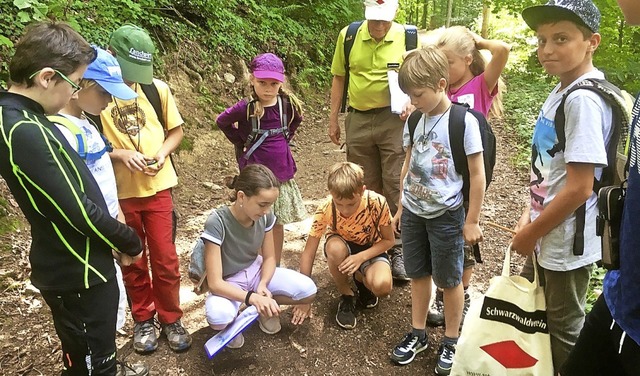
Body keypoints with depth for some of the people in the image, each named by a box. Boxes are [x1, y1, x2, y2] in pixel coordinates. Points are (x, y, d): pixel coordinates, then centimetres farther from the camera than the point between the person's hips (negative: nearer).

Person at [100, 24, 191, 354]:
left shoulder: (157, 88, -4)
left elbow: (176, 130, 7)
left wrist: (162, 153, -11)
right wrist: (120, 154, -21)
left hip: (157, 188, 1)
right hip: (117, 193, -1)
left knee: (165, 259, 8)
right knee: (132, 262, 14)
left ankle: (170, 318, 28)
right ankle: (143, 320, 34)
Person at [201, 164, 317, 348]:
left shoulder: (265, 216, -15)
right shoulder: (217, 222, -31)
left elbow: (269, 257, -2)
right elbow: (214, 283, -29)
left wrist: (262, 285, -23)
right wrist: (252, 297, -42)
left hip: (256, 271, 5)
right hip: (228, 283, -4)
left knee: (308, 290, -16)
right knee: (218, 317, -38)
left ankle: (265, 305, 10)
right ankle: (232, 321, 0)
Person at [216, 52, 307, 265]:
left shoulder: (287, 104, -5)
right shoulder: (246, 108, -14)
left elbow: (296, 120, 18)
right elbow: (222, 122, 1)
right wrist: (240, 143, 0)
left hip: (281, 172, 4)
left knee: (278, 223, 14)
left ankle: (276, 269, 29)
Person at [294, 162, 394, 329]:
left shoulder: (377, 203, -29)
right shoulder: (325, 210, -28)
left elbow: (389, 240, -14)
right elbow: (308, 253, -21)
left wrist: (361, 257, -30)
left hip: (371, 250, 0)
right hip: (344, 248, 1)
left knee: (382, 286, -32)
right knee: (335, 248, -38)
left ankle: (361, 279, 6)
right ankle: (346, 296, -10)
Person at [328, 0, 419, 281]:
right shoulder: (348, 36, 0)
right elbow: (339, 78, 7)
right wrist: (333, 119, 7)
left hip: (393, 120, -2)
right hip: (358, 120, 3)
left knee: (396, 186, -1)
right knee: (365, 188, 13)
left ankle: (398, 249, 12)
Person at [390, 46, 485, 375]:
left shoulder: (463, 121, -15)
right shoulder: (414, 121, 1)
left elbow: (477, 175, -12)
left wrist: (472, 221, -9)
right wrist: (401, 208, 14)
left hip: (446, 215, -5)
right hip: (413, 212, 5)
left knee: (449, 280, 11)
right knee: (418, 274, 17)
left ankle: (450, 342, 29)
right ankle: (417, 334, 34)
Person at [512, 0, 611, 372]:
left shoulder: (584, 100, -23)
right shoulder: (561, 91, 5)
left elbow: (579, 189, -26)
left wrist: (530, 234, -15)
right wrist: (530, 216, 8)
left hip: (567, 242, -9)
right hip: (547, 236, 9)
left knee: (564, 329, 12)